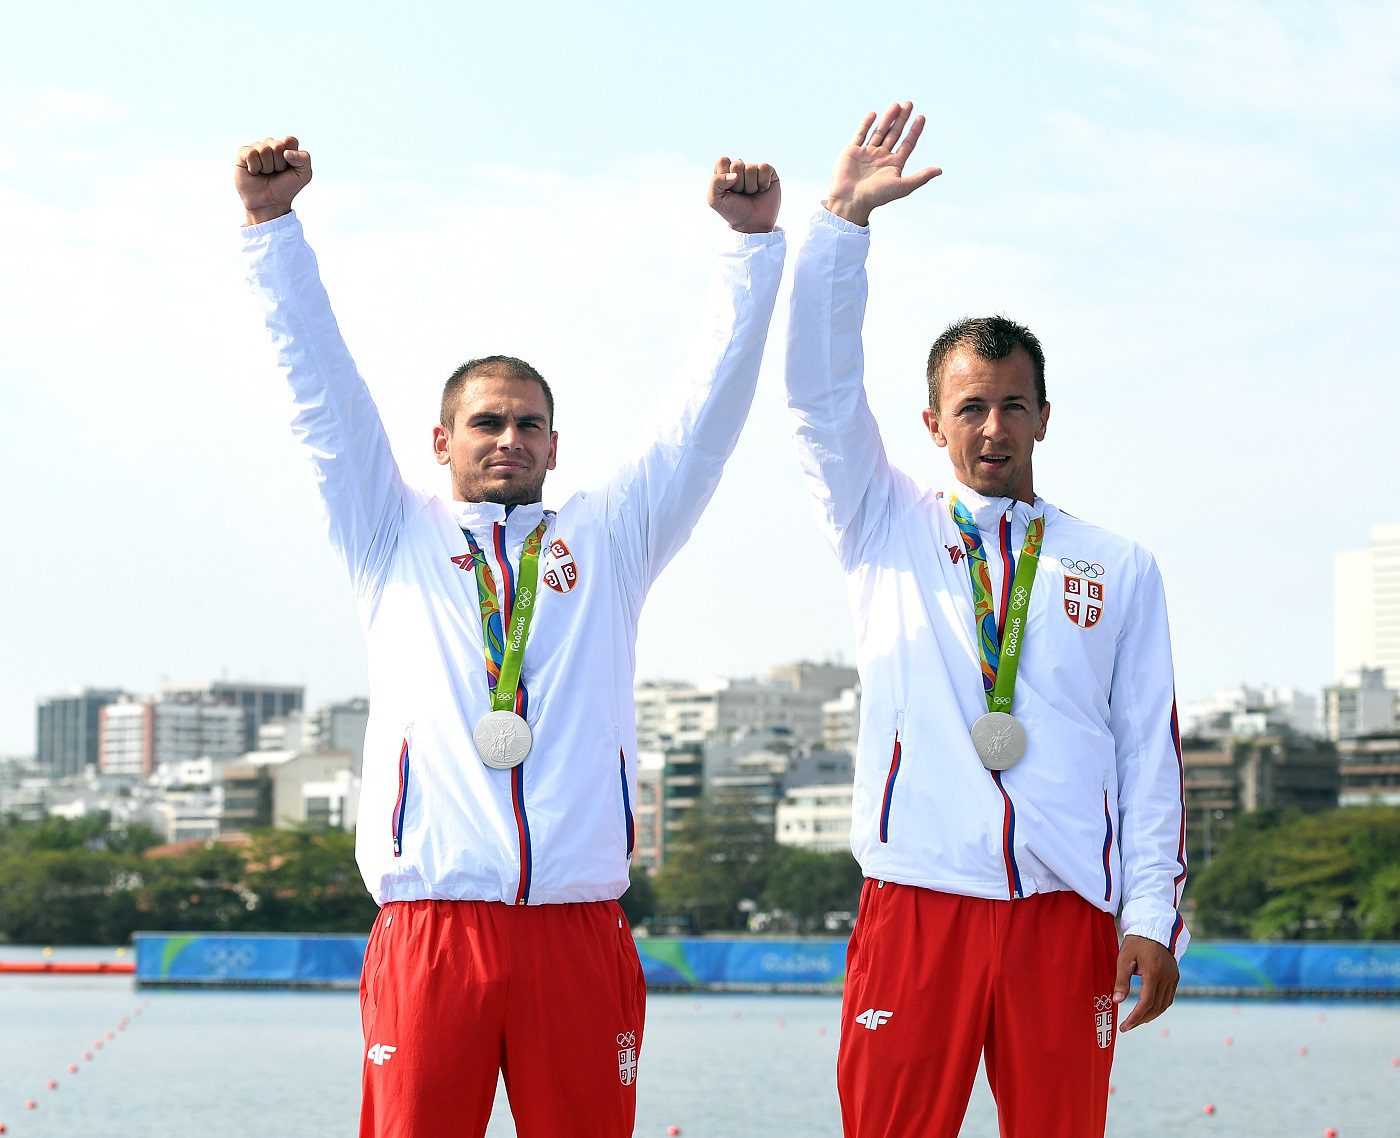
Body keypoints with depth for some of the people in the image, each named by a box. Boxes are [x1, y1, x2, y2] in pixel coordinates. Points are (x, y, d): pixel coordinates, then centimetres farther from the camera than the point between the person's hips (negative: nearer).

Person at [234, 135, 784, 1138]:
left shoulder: (608, 540, 18)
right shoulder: (396, 542, 16)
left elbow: (708, 412, 14)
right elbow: (321, 388, 10)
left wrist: (754, 240, 7)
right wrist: (272, 223, 2)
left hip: (579, 933, 1)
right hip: (429, 932, -1)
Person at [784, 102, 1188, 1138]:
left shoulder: (1118, 570, 13)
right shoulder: (887, 530, 12)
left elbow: (1150, 746, 9)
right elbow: (822, 392, 1)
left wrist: (1154, 916, 1)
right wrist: (846, 217, -5)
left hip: (1068, 915, 1)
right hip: (916, 906, 0)